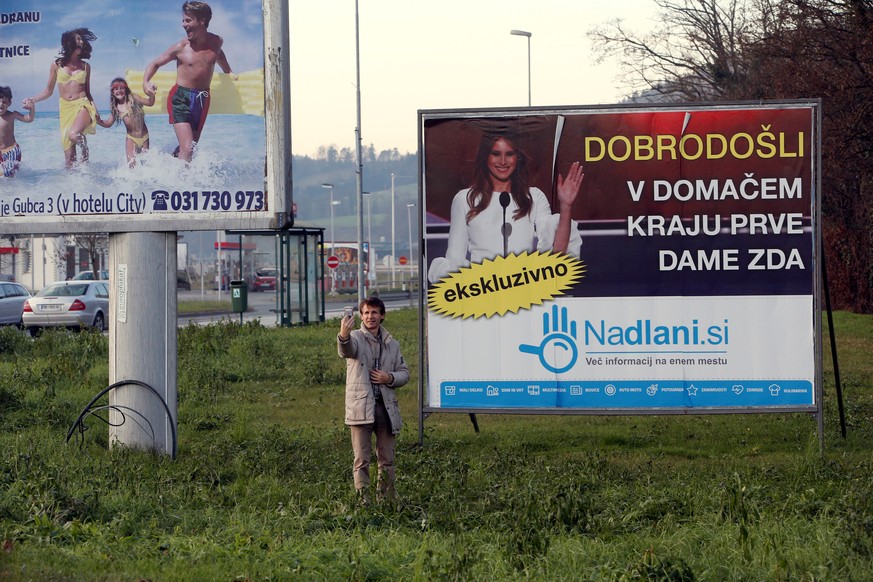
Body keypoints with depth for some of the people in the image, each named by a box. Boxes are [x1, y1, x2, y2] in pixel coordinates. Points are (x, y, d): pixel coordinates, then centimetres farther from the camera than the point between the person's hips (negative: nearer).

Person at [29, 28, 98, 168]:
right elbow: (48, 91, 13)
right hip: (65, 108, 1)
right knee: (69, 157, -4)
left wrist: (94, 109, 3)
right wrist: (32, 100, -2)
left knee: (74, 134, -32)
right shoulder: (57, 65, 8)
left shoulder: (85, 66, 12)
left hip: (82, 105, -1)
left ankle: (85, 155, -5)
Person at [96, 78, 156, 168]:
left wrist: (151, 93, -33)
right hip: (131, 139, 1)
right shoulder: (116, 108, 2)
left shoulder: (133, 98, -5)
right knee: (131, 164, -13)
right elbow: (109, 123, 8)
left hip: (144, 137, -1)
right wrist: (99, 121, -11)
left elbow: (150, 103, -14)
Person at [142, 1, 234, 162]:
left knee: (191, 147, 5)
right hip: (181, 99, -4)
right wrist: (145, 82, -15)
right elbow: (155, 64, 2)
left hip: (202, 100, 4)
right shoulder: (181, 47, -6)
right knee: (187, 149, -17)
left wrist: (228, 72, 38)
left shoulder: (216, 42, 4)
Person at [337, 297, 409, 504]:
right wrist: (343, 336, -49)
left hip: (386, 407, 4)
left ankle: (388, 500, 18)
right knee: (362, 459, -4)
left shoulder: (392, 344, 14)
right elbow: (346, 350, -25)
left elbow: (404, 373, 18)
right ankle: (363, 500, -2)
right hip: (361, 407, -4)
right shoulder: (355, 338, -1)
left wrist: (390, 378, -5)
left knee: (387, 459, 9)